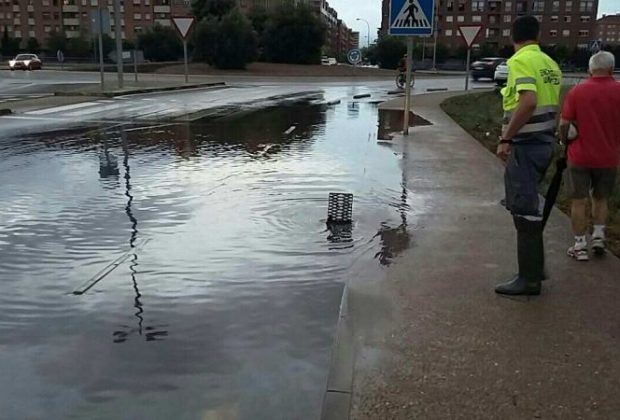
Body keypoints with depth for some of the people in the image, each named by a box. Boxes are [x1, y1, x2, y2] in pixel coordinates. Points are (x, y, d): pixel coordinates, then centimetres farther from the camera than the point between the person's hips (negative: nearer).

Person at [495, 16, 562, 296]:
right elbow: (555, 107, 17)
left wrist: (506, 139, -24)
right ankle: (534, 268, 28)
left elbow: (528, 102, -26)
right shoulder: (550, 64, 13)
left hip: (526, 144, -9)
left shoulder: (521, 61, -12)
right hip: (544, 142, 9)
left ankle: (529, 279, 2)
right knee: (527, 205, 18)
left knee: (524, 209, -4)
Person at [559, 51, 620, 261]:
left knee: (579, 202, 7)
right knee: (601, 198, 21)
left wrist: (564, 141, 9)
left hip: (580, 157, -2)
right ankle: (599, 236, 14)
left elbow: (564, 124, -8)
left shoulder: (577, 92, -7)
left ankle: (580, 246, 10)